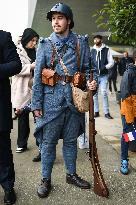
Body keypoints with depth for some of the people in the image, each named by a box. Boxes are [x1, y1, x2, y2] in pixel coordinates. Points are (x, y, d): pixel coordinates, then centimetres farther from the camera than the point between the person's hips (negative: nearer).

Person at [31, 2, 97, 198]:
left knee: (71, 140, 15)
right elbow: (38, 76, -2)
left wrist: (90, 83, -10)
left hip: (74, 100, 2)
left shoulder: (81, 42, 5)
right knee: (48, 141, 6)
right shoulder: (45, 44, 0)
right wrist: (36, 104, -6)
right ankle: (46, 180, 21)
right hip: (51, 101, -2)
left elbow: (87, 68, 12)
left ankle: (71, 174, 33)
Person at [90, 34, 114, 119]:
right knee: (94, 93, 4)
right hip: (94, 75, 3)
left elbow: (111, 62, 2)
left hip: (104, 75, -3)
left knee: (104, 93, -6)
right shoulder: (92, 50, 11)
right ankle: (96, 111, 13)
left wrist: (105, 67, -15)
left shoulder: (106, 50, 4)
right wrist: (92, 68, -5)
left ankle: (107, 112, 0)